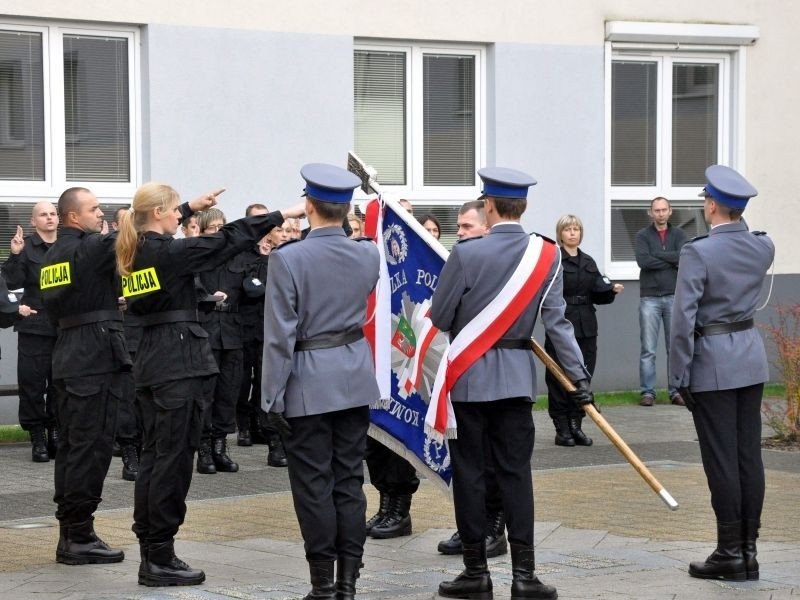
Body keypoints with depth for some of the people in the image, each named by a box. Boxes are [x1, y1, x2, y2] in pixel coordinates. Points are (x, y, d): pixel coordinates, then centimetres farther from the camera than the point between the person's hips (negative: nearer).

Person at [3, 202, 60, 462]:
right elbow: (13, 282, -8)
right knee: (33, 382, -2)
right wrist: (15, 255, -24)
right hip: (35, 327, -3)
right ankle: (38, 438, 5)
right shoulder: (26, 247, -1)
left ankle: (55, 433, 17)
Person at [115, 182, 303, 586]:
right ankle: (160, 558, -4)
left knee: (155, 455, 12)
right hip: (179, 362, -9)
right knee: (174, 457, -6)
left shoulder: (135, 252, 10)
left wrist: (191, 208, 43)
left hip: (151, 362, 9)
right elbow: (224, 242, -13)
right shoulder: (167, 252, -14)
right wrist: (281, 216, -8)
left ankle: (150, 552, 15)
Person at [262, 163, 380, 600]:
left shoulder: (287, 258, -15)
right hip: (356, 379, 5)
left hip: (308, 384, -5)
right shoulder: (368, 255, 1)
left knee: (314, 486, 1)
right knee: (349, 481, 9)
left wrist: (273, 396, -8)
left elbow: (280, 335, -14)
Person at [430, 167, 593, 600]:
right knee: (515, 472, 7)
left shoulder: (466, 254, -13)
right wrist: (579, 375, 3)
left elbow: (440, 316, -6)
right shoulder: (546, 255, -3)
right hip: (518, 376, 3)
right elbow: (557, 321, -2)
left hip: (469, 376, -3)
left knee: (469, 472, 5)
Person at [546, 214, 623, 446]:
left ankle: (576, 425, 13)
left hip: (586, 328, 6)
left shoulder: (588, 262, 16)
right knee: (559, 378, -3)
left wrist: (612, 290, 0)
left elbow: (598, 295, 18)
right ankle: (562, 429, 3)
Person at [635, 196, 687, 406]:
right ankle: (647, 391, 3)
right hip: (650, 297, -2)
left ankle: (676, 391, 11)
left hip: (674, 297, 2)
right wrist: (671, 260, -8)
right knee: (648, 350, -2)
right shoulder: (643, 235, 4)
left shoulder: (678, 234, 9)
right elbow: (643, 260, -12)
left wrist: (656, 255, -9)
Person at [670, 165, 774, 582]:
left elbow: (683, 319, -17)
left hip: (712, 364, -6)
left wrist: (678, 376, -10)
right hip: (751, 359, 6)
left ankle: (730, 554, 2)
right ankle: (748, 550, 13)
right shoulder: (763, 247, 3)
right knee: (750, 457, 8)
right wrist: (732, 227, 15)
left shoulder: (698, 252, -16)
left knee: (721, 460, -2)